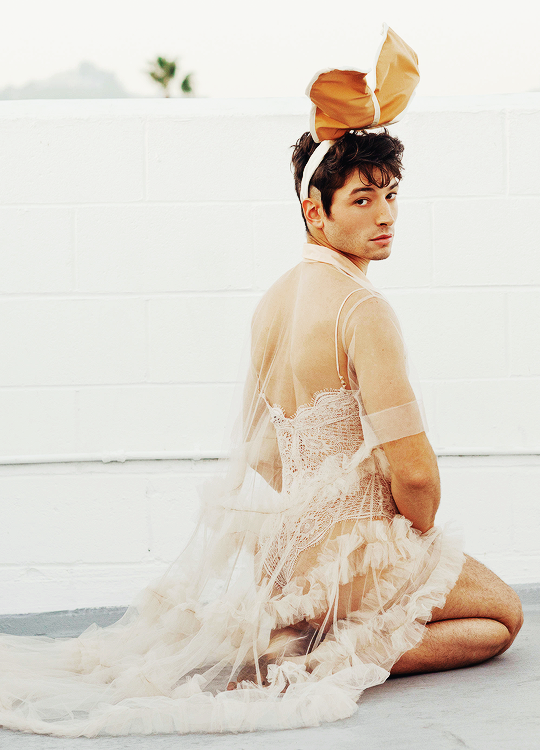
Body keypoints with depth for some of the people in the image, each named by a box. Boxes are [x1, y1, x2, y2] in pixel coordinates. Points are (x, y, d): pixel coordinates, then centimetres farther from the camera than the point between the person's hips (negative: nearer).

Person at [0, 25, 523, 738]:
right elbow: (414, 471, -25)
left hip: (266, 538, 9)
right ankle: (329, 662, -11)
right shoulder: (364, 310, -22)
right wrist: (422, 534, -2)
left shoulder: (276, 297, 5)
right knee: (501, 613, 10)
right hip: (341, 546, -9)